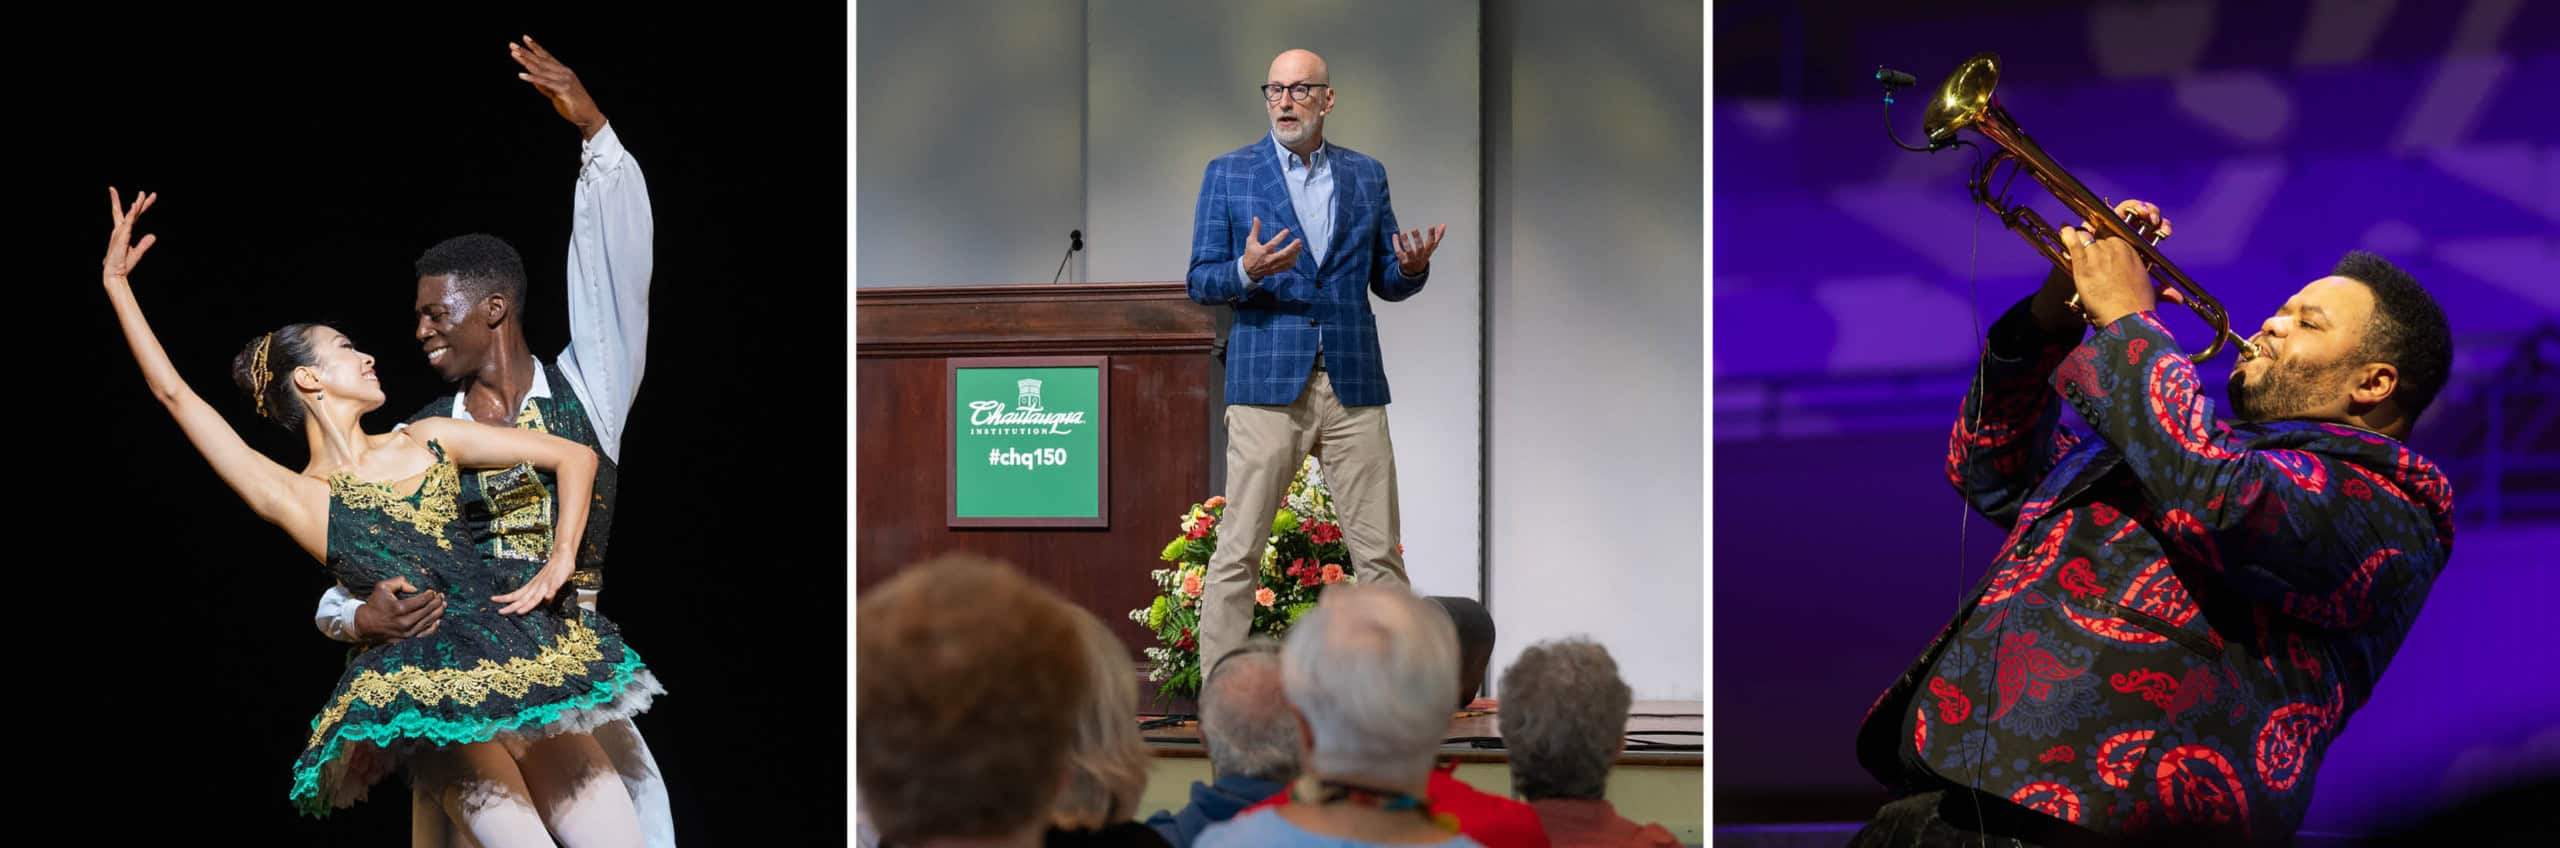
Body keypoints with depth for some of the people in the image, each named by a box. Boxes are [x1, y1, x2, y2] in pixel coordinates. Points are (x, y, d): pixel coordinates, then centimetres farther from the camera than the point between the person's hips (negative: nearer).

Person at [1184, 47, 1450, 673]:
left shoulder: (1366, 175, 14)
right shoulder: (1228, 175, 6)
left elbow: (1386, 282, 16)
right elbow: (1200, 281, 3)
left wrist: (1412, 268, -7)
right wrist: (1247, 271, -18)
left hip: (1354, 386, 3)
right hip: (1266, 384, -2)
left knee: (1380, 552, 2)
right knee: (1238, 551, -5)